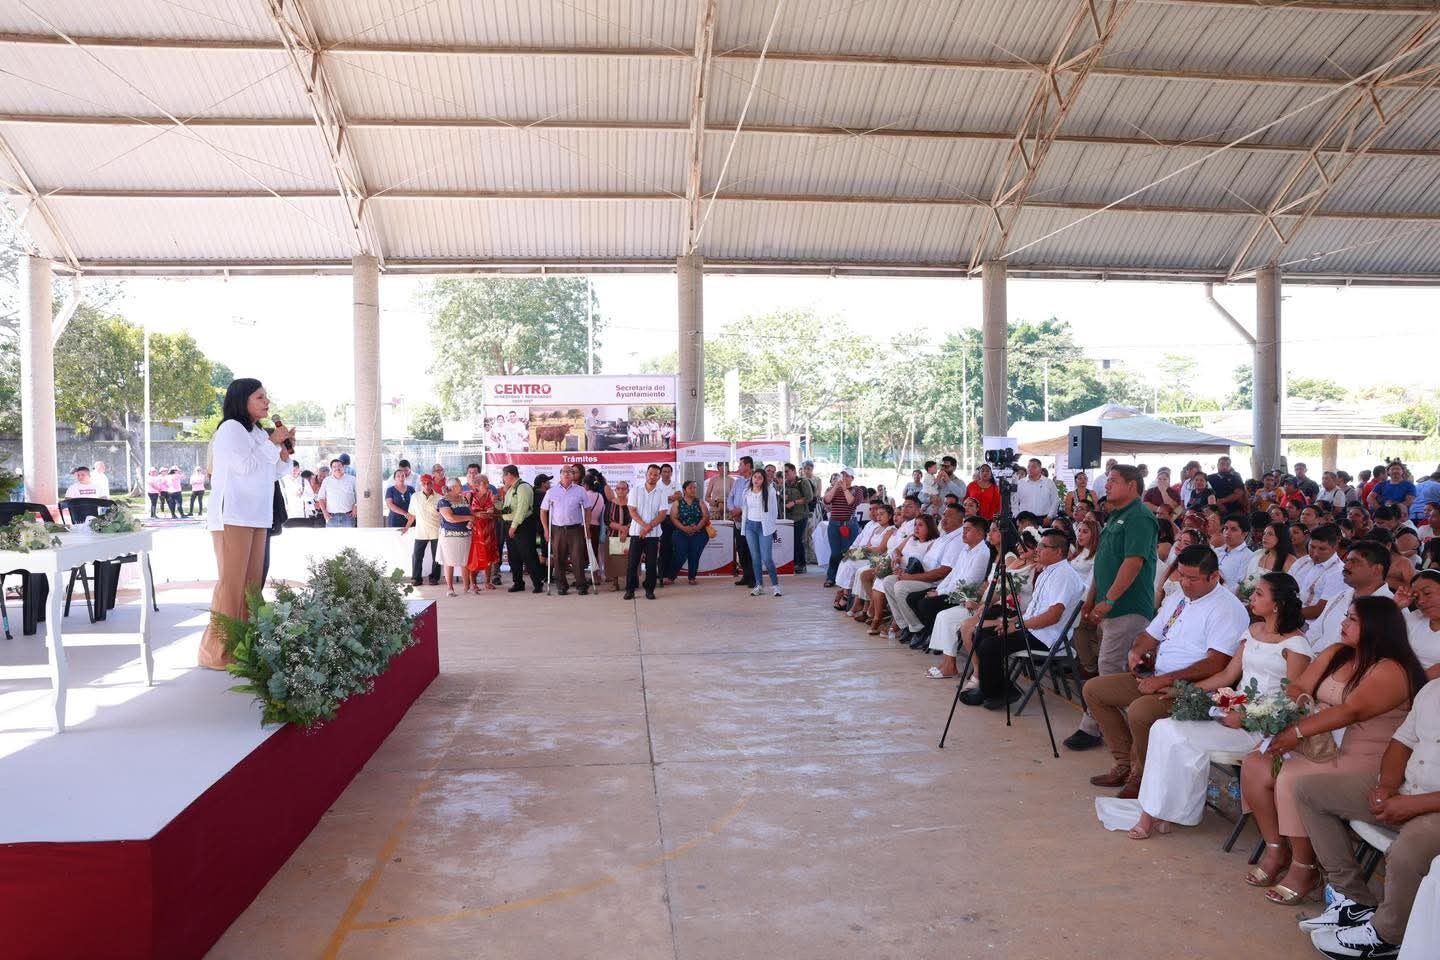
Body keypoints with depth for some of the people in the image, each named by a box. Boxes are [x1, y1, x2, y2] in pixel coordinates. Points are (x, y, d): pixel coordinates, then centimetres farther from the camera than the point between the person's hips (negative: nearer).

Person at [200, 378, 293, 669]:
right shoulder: (230, 428, -5)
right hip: (233, 517, -8)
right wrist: (272, 443, -7)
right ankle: (218, 652, -8)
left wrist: (285, 450, 7)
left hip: (257, 517, 8)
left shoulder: (259, 433, 19)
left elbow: (274, 473, 22)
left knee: (252, 582, 4)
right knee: (231, 583, -10)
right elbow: (245, 466, -15)